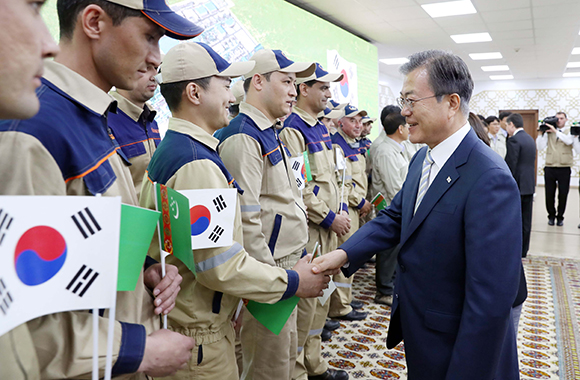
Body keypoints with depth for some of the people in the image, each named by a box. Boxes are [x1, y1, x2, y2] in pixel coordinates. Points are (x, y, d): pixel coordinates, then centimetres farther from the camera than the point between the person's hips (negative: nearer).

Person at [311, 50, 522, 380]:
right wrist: (345, 253, -8)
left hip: (458, 350, -8)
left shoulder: (490, 179, -27)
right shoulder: (422, 160, 2)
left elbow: (491, 299, -28)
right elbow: (396, 217, 8)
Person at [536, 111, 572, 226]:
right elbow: (540, 147, 0)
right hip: (550, 168, 1)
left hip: (564, 168, -1)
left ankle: (560, 217, 19)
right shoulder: (548, 133, 8)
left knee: (563, 195, 3)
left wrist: (556, 131, -18)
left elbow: (569, 141, -16)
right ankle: (551, 216, 23)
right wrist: (541, 133, -5)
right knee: (549, 194, 5)